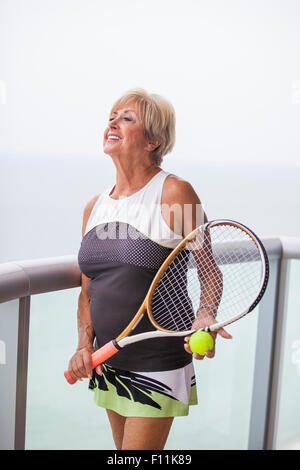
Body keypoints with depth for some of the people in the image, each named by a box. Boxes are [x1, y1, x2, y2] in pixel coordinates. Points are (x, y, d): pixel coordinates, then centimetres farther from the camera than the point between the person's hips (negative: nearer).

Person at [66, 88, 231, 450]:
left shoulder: (174, 193, -12)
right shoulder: (94, 206, 6)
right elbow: (88, 291, 11)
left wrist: (204, 319, -27)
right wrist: (84, 343, -4)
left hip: (157, 369, -6)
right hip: (107, 366, 6)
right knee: (122, 448, 19)